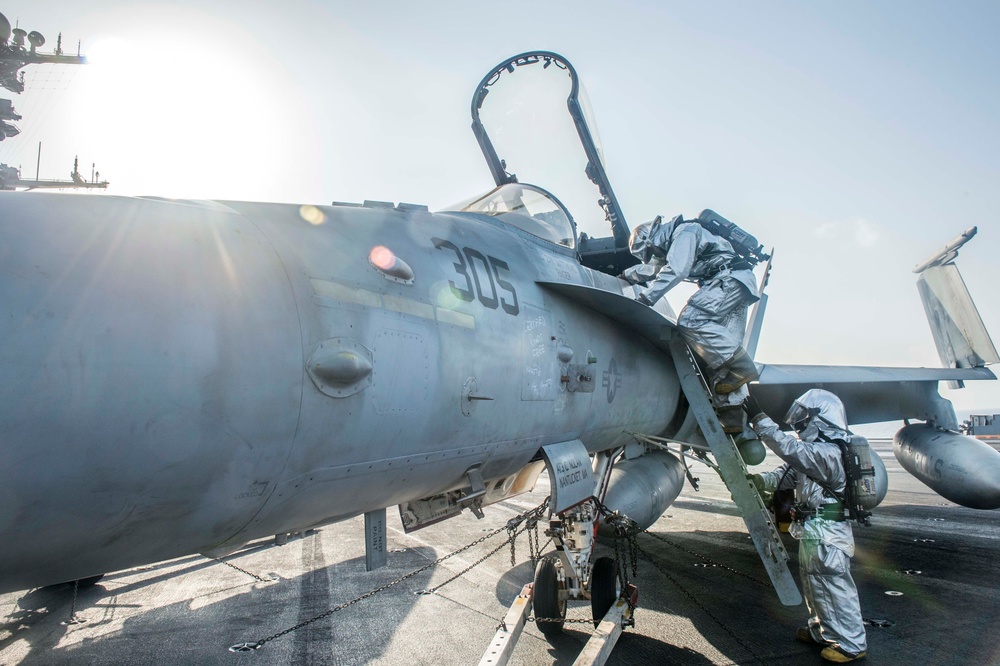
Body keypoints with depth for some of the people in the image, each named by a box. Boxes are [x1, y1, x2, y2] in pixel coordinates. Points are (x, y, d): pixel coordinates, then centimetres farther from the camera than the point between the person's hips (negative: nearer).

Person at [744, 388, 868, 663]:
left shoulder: (828, 454, -23)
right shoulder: (818, 452, 11)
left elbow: (791, 449, -33)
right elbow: (788, 475, 7)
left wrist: (760, 420, -33)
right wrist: (758, 480, -9)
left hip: (827, 536, -10)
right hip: (813, 534, 10)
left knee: (834, 589, 3)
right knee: (814, 586, 21)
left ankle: (852, 644, 19)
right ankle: (821, 631, 37)